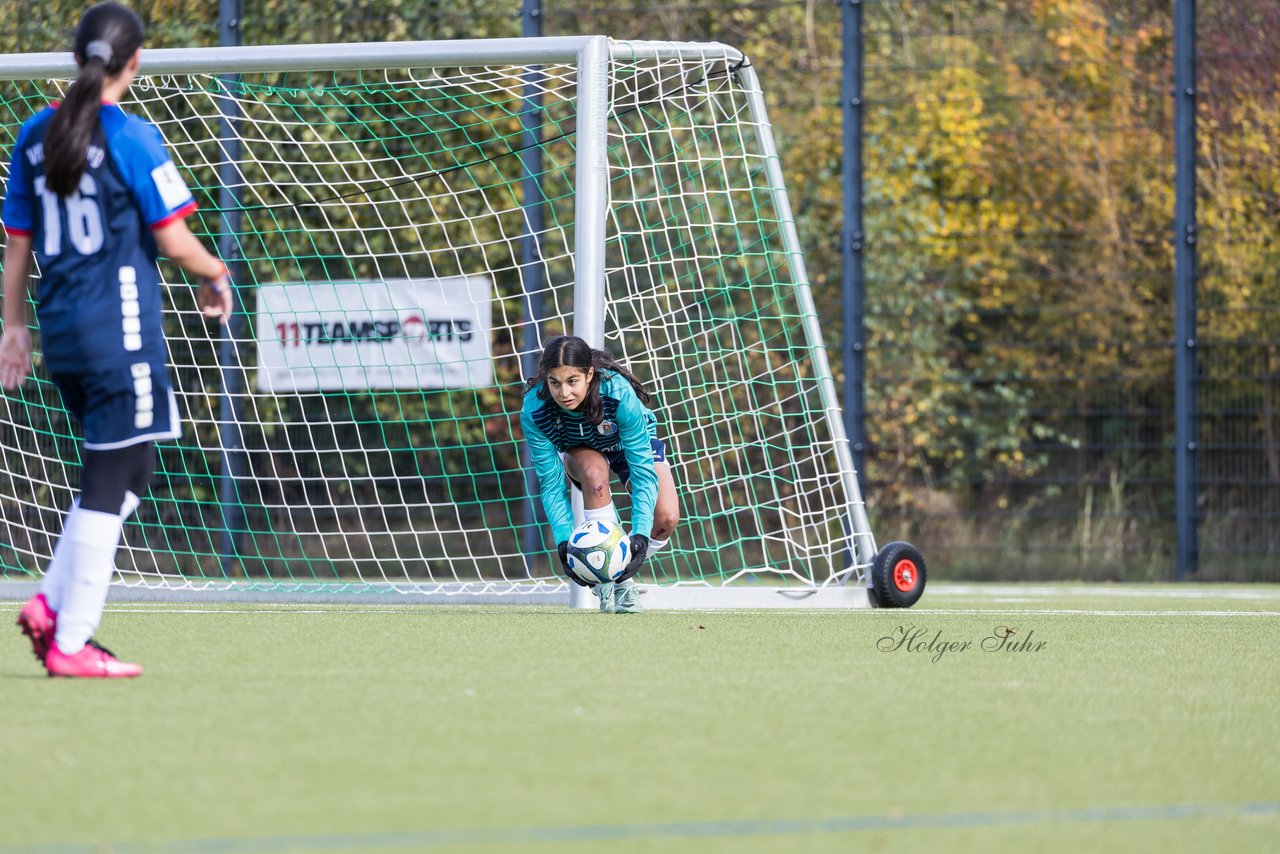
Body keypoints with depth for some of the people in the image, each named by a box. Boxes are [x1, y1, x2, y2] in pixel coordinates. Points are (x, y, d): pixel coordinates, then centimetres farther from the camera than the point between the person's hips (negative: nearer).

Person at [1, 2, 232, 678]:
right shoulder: (132, 139, -11)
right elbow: (175, 242, -11)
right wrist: (216, 276, 8)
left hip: (60, 331, 7)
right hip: (120, 330, -7)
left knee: (129, 472, 18)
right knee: (109, 481, -1)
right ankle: (70, 642, -2)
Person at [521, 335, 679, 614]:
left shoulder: (620, 394, -40)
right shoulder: (534, 411, -34)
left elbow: (643, 470, -37)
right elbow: (551, 484, -28)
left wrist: (640, 534, -45)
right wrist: (564, 541, -39)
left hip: (632, 444, 0)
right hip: (580, 452, 0)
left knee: (666, 518, -24)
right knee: (594, 472, -37)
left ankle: (622, 575, 5)